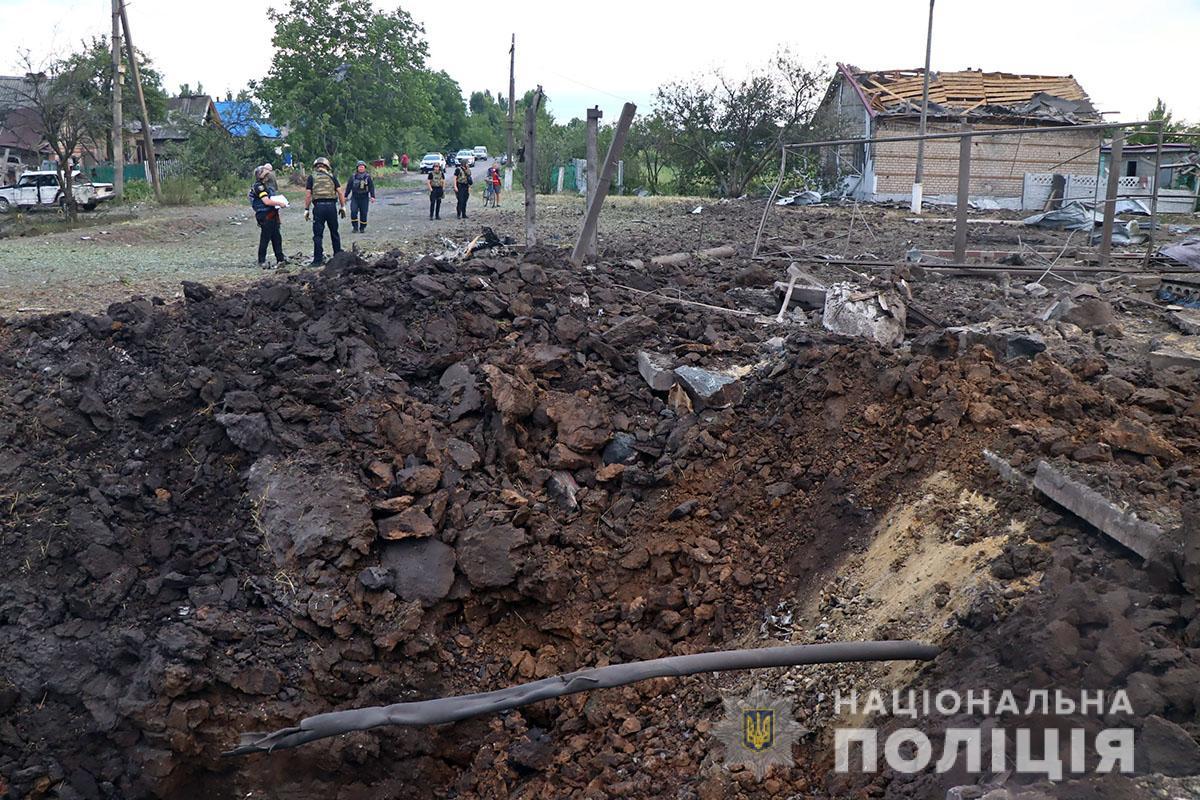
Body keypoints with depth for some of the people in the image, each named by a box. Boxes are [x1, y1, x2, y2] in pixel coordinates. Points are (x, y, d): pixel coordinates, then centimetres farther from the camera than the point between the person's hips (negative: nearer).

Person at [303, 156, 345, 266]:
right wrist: (342, 207, 10)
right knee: (334, 233, 14)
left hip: (318, 206, -2)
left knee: (318, 235, 2)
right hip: (331, 206, 2)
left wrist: (306, 209, 4)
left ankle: (318, 260, 0)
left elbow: (308, 194, 0)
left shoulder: (312, 177, 5)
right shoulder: (331, 176, 9)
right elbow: (340, 192, 4)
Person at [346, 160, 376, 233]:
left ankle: (362, 228, 14)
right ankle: (355, 227, -3)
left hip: (364, 198, -1)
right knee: (353, 212, -11)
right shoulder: (353, 177, 4)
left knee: (363, 213, 1)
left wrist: (372, 196, -12)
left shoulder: (368, 177, 1)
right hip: (354, 197, 1)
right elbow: (349, 186, 10)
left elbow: (371, 187, -2)